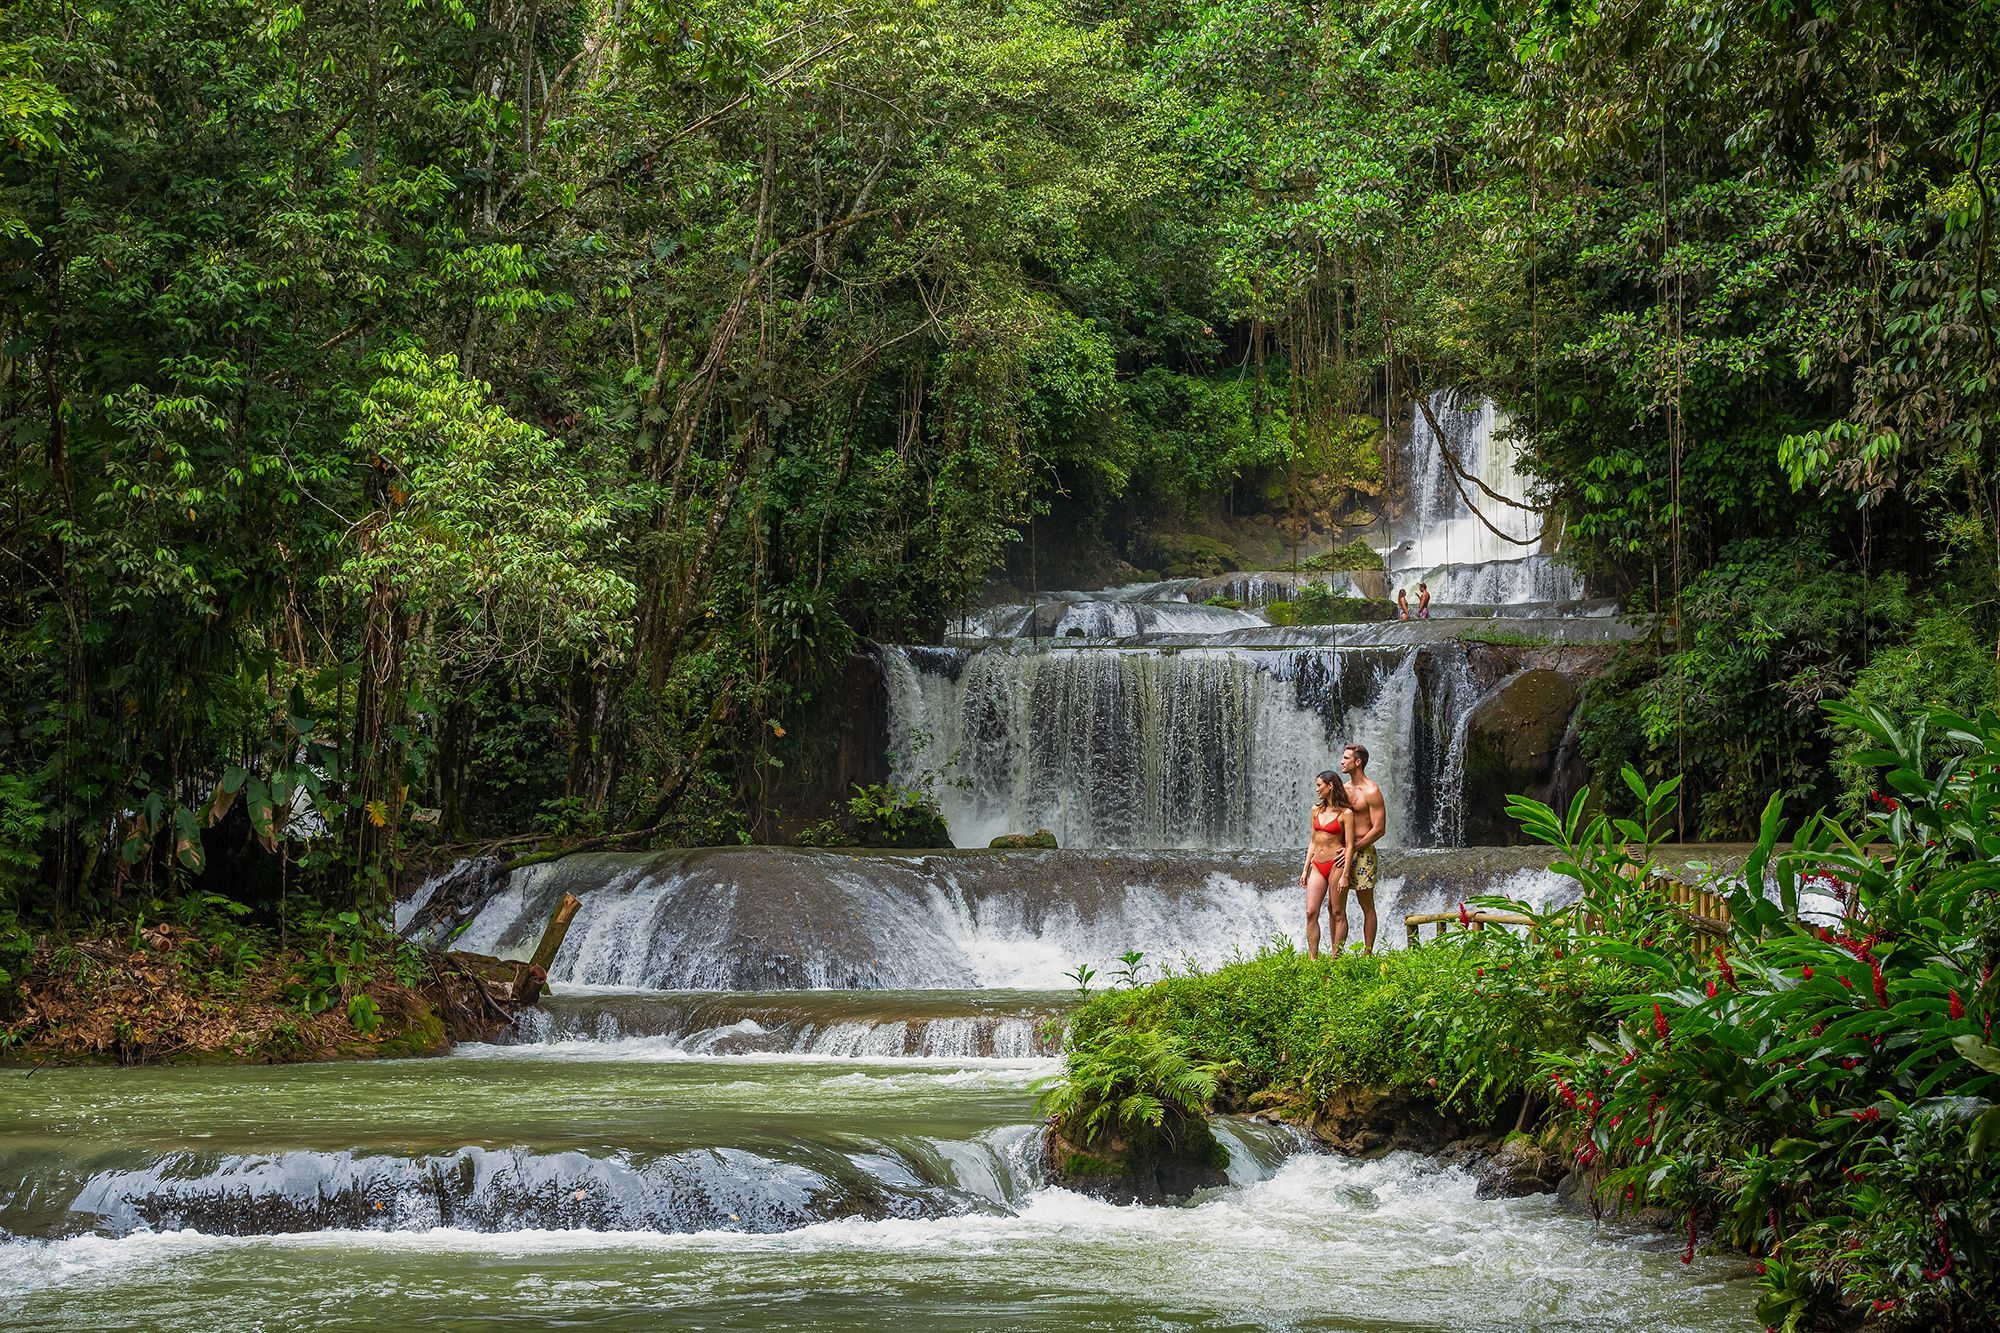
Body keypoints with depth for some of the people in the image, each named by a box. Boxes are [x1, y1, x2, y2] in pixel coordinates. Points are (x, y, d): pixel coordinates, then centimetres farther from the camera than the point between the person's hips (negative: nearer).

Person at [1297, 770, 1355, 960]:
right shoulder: (1316, 809, 12)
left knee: (1338, 914, 2)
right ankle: (1312, 959, 1)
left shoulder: (1345, 813, -6)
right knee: (1311, 913, -2)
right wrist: (1305, 870, 14)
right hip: (1317, 866, 6)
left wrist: (1344, 875, -13)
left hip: (1335, 864, -6)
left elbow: (1350, 845, -7)